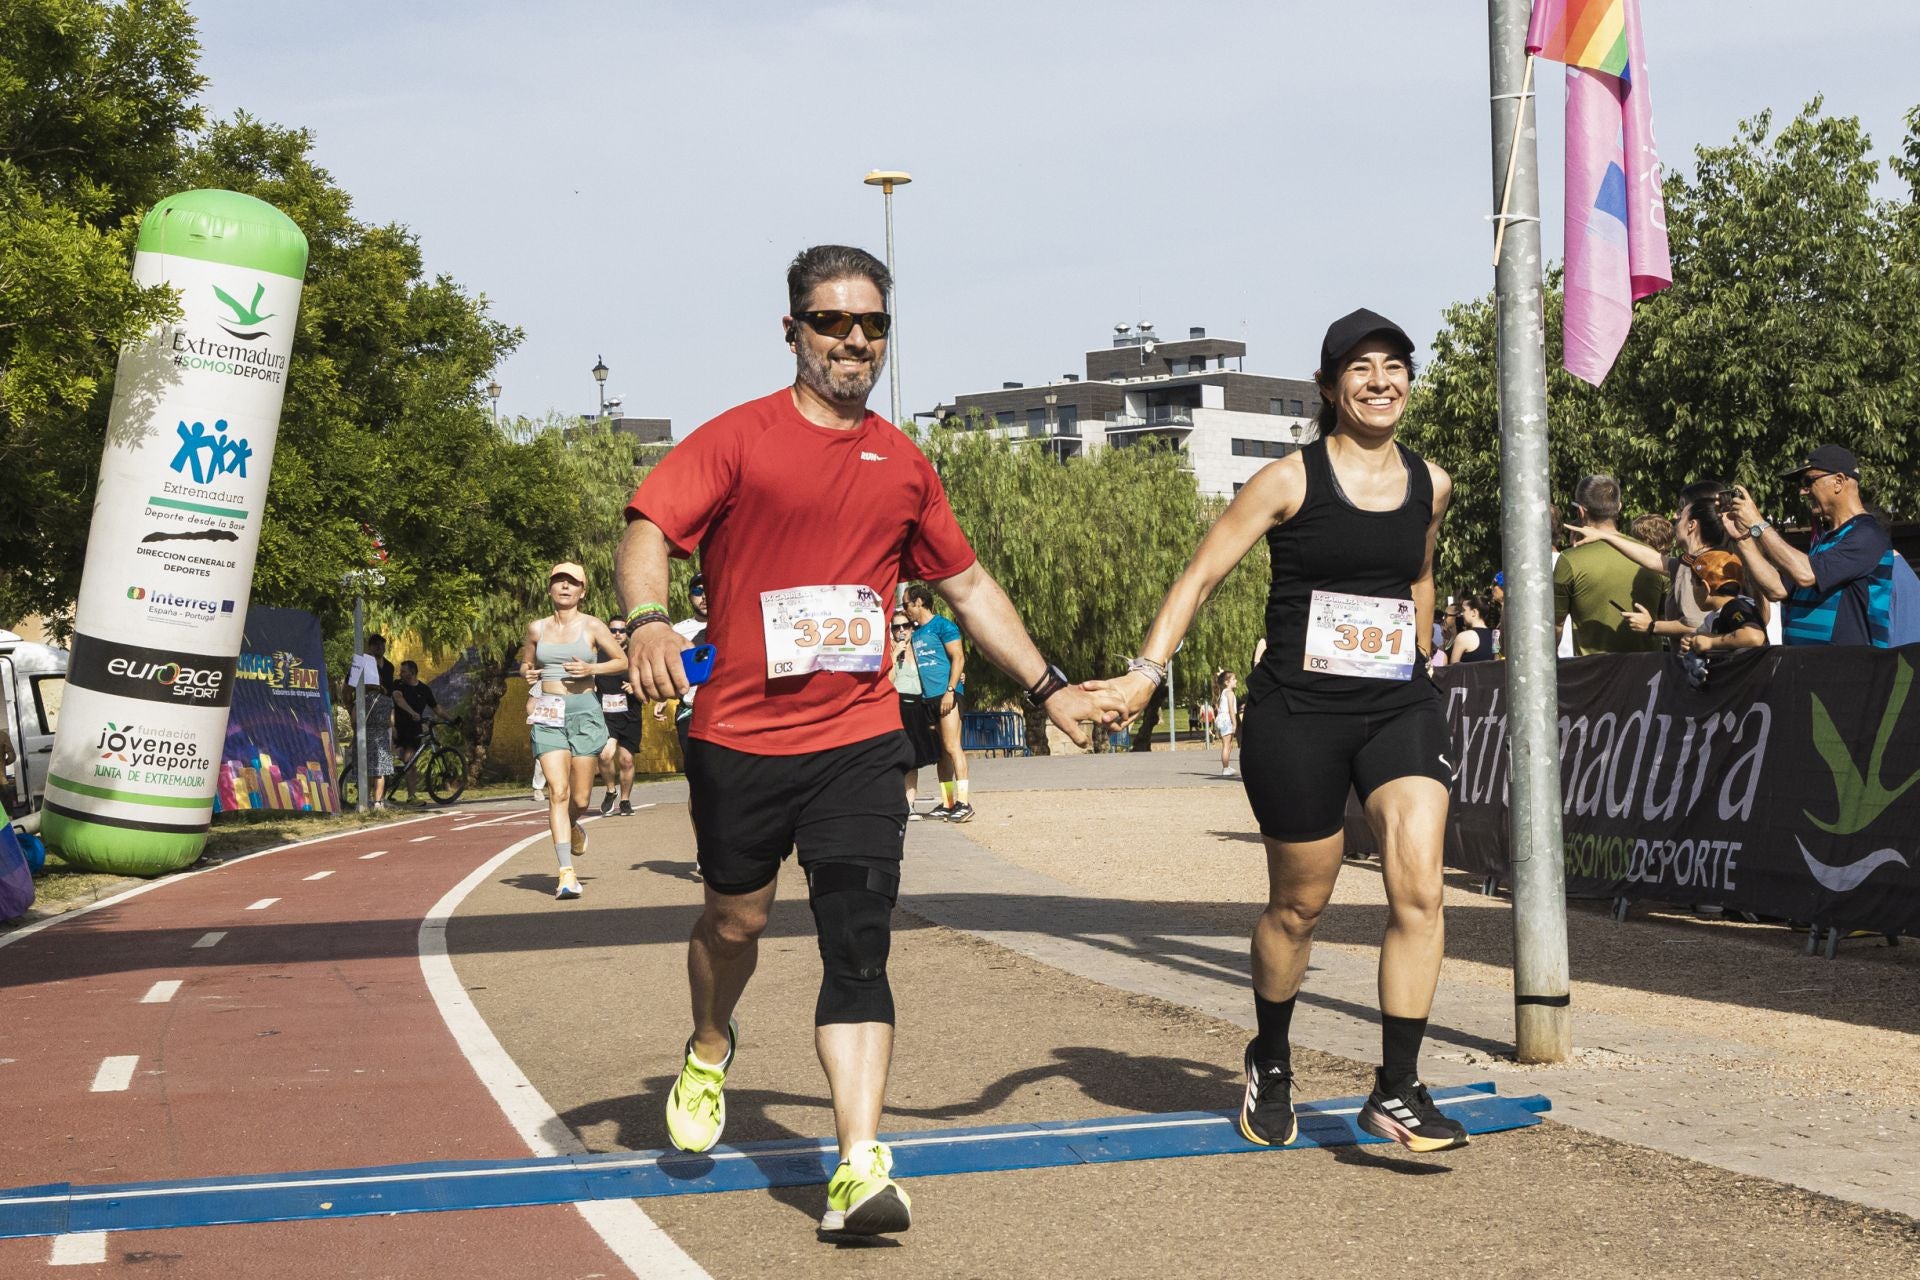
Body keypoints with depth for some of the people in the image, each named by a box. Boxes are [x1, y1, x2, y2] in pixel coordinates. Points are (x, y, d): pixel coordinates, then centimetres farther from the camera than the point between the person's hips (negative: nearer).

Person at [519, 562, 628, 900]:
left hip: (584, 710, -1)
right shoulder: (537, 628, 9)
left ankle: (571, 825, 41)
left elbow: (622, 660, 8)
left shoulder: (592, 626, 2)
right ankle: (566, 873, -15)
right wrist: (527, 674, -1)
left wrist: (591, 669, -9)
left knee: (580, 797, 3)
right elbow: (526, 663, 22)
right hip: (548, 715, 1)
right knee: (558, 791, -13)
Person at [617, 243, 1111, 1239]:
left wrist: (1048, 688, 20)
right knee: (736, 916, 15)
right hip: (739, 736, -1)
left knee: (858, 946, -9)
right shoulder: (739, 438, -1)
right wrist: (648, 622, -32)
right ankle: (709, 1055, 47)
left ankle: (859, 1171, -13)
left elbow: (968, 585, 22)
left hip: (860, 741, 2)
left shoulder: (902, 464, 12)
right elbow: (649, 530, -12)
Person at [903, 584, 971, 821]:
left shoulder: (942, 625, -3)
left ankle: (963, 803, -16)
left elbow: (958, 657, -10)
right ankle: (947, 804, 10)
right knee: (940, 751, 8)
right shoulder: (914, 632, 19)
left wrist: (950, 690, -16)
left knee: (951, 746, -13)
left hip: (946, 694, -8)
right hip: (927, 697, 8)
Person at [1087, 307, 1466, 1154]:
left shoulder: (1430, 486, 8)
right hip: (1297, 713, -3)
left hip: (1400, 710, 3)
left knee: (1419, 887, -14)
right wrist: (1147, 669, -15)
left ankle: (1396, 1092, -6)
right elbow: (1202, 574, -5)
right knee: (1299, 903, 9)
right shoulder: (1291, 481, -5)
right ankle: (1270, 1065, 34)